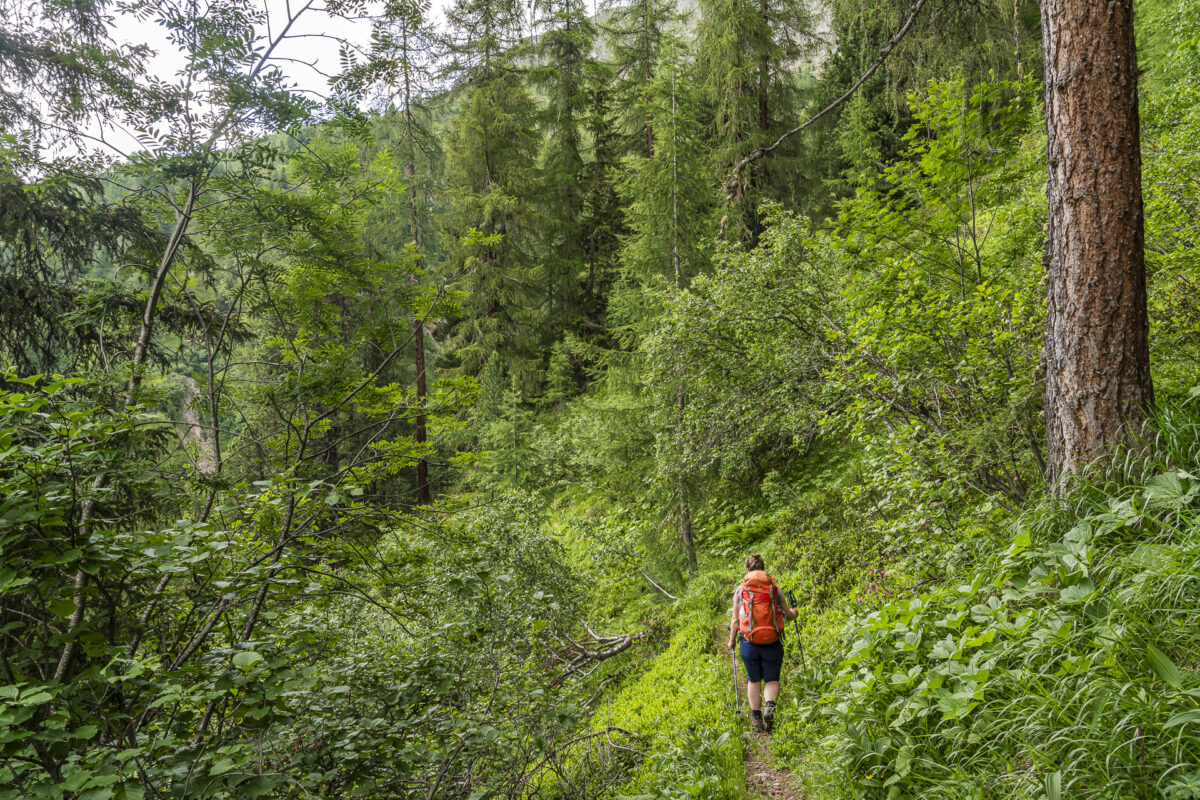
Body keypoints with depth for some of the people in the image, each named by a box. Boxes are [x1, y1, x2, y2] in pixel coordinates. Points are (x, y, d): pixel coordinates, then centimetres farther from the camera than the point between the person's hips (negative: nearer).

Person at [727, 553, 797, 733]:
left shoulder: (740, 589, 3)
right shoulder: (775, 588, 4)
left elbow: (735, 620, 3)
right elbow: (788, 615, 10)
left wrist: (731, 640, 17)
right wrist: (794, 612, 33)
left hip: (749, 642, 0)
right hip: (772, 642, 0)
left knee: (754, 681, 17)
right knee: (772, 680, 12)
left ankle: (757, 719, 15)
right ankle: (770, 705, -17)